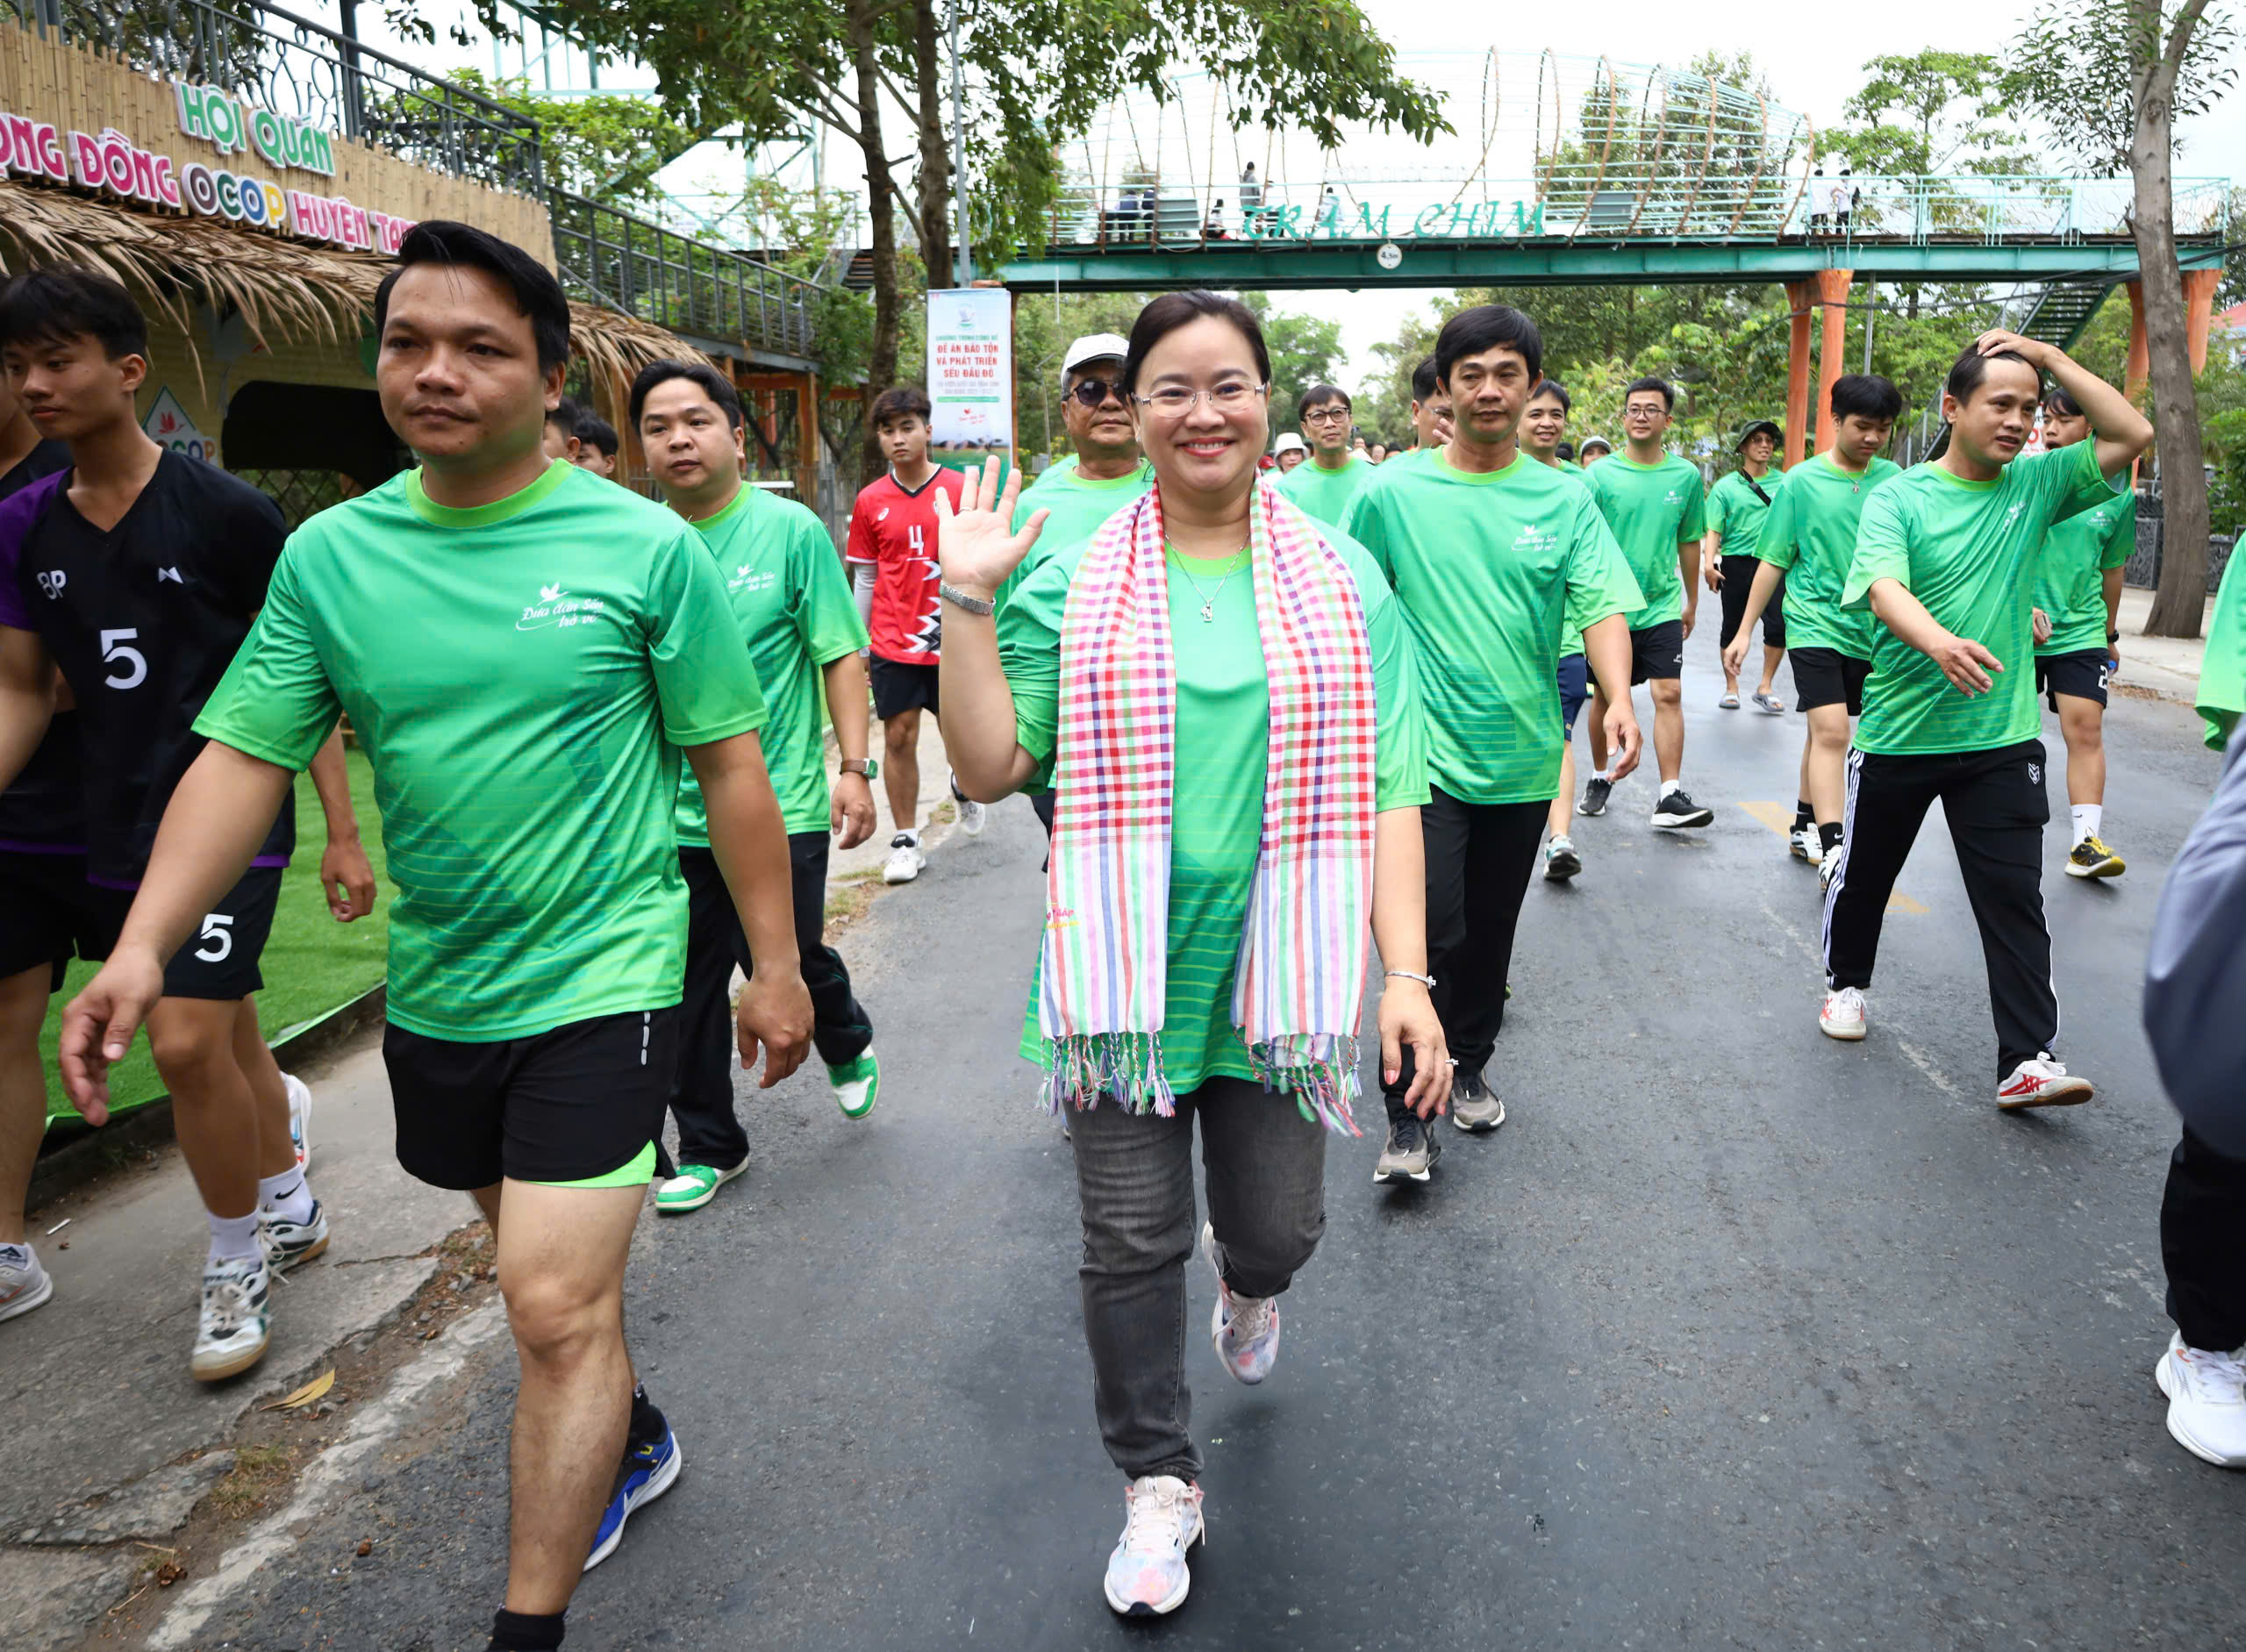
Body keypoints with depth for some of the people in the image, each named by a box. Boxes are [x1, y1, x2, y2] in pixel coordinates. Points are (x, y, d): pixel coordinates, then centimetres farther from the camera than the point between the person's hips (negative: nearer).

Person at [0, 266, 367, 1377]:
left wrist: (343, 833, -8)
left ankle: (237, 1266, 11)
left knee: (188, 1045, -12)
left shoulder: (226, 513, -10)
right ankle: (290, 1211, 39)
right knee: (227, 1038, 16)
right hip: (114, 830, 5)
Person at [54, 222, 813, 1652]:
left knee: (557, 1310, -7)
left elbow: (731, 762, -5)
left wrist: (774, 962, -3)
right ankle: (632, 1441, 49)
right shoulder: (331, 555, -1)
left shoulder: (645, 546, -10)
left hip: (602, 981, -5)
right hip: (435, 990, 5)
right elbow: (245, 758, -2)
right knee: (551, 1261, 23)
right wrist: (145, 946, -15)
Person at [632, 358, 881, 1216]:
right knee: (688, 989, 10)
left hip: (780, 804, -3)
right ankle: (708, 1146, 29)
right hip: (671, 814, 4)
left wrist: (853, 768, -10)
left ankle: (848, 1045, 35)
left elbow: (841, 656, -4)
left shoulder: (791, 530, -5)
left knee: (786, 960, -1)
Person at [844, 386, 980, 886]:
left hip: (951, 642, -1)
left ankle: (963, 787, 45)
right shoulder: (870, 501, 2)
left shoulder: (960, 489, -3)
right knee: (899, 739, 1)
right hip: (893, 644, 1)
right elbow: (865, 577, 9)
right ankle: (905, 840, 11)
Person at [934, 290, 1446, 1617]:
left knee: (1278, 1230, 12)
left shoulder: (1342, 579, 2)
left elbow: (1389, 791, 0)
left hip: (1282, 965, 1)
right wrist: (968, 603, -9)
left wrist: (1407, 972, -7)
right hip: (1124, 973, 0)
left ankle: (1247, 1281, 51)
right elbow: (992, 765, -1)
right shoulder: (1076, 585, 1)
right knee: (1131, 1246, 8)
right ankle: (1160, 1486, 30)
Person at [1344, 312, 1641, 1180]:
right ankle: (1408, 1115, 2)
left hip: (1524, 755, 3)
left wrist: (1619, 697, -22)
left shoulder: (1566, 499, 2)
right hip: (1428, 750, -3)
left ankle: (1469, 1066, 37)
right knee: (1432, 934, -11)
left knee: (1491, 933, 15)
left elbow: (1600, 603, -5)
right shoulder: (1391, 494, -3)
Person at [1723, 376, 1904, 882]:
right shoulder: (1801, 481, -4)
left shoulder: (1892, 479, 5)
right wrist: (1744, 631, -1)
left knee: (1827, 728, 14)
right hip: (1815, 622, -4)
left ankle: (1804, 826, 28)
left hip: (1869, 629, 4)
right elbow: (1774, 561, 0)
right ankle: (1830, 850, -16)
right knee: (1831, 730, -15)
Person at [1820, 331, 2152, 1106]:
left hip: (2001, 738, 2)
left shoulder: (2036, 483, 4)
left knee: (2013, 897, -4)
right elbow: (1884, 589, -23)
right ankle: (1846, 982, 40)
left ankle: (2027, 1060, -3)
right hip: (1898, 733, -1)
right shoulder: (1897, 497, -7)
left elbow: (2134, 435, -4)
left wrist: (2051, 358, -5)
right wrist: (1939, 641, -44)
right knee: (1864, 872, 16)